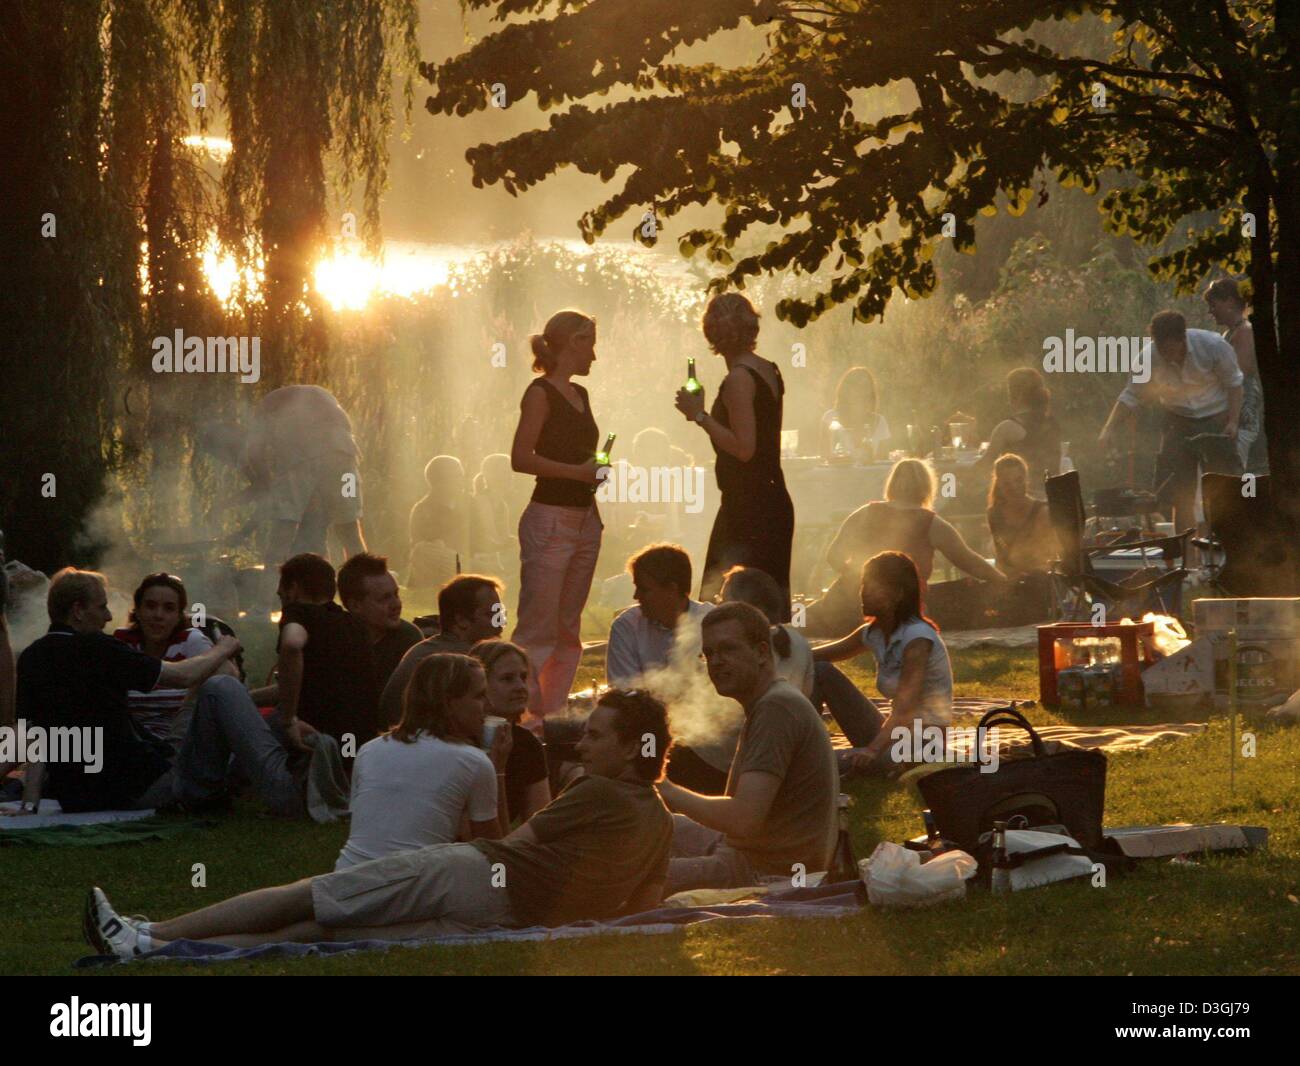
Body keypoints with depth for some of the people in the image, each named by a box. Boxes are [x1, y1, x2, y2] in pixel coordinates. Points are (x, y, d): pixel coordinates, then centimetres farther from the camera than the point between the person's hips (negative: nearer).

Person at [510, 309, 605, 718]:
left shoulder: (579, 394, 16)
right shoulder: (541, 393, -8)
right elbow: (520, 458, -16)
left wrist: (597, 470, 6)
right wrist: (577, 471, -19)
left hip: (585, 520, 9)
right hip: (550, 519, -9)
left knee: (569, 627, 9)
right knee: (538, 626, -10)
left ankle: (553, 712, 12)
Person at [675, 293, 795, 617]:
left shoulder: (738, 379, -16)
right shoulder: (770, 371, 11)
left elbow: (743, 448, -21)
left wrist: (700, 415, -14)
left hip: (746, 507, -9)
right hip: (774, 502, 9)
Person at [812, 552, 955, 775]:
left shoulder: (917, 636, -19)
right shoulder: (873, 633, 6)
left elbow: (905, 707, -29)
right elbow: (817, 656, 11)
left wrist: (874, 749, -42)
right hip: (895, 732, 9)